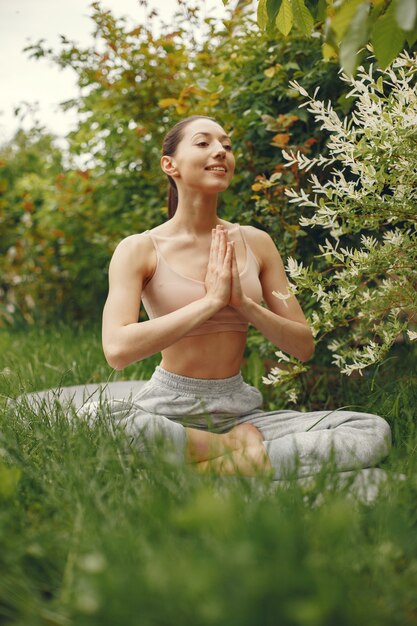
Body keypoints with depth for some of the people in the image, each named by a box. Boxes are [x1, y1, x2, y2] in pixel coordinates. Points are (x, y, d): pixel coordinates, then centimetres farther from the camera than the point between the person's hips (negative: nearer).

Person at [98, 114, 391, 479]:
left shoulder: (255, 243, 6)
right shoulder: (140, 249, -5)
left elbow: (303, 347, 5)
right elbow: (118, 350, -21)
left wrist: (243, 302, -12)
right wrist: (211, 300, -19)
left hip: (240, 410, 4)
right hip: (169, 411, -3)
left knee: (374, 431, -16)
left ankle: (218, 466, -19)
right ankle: (239, 448, -17)